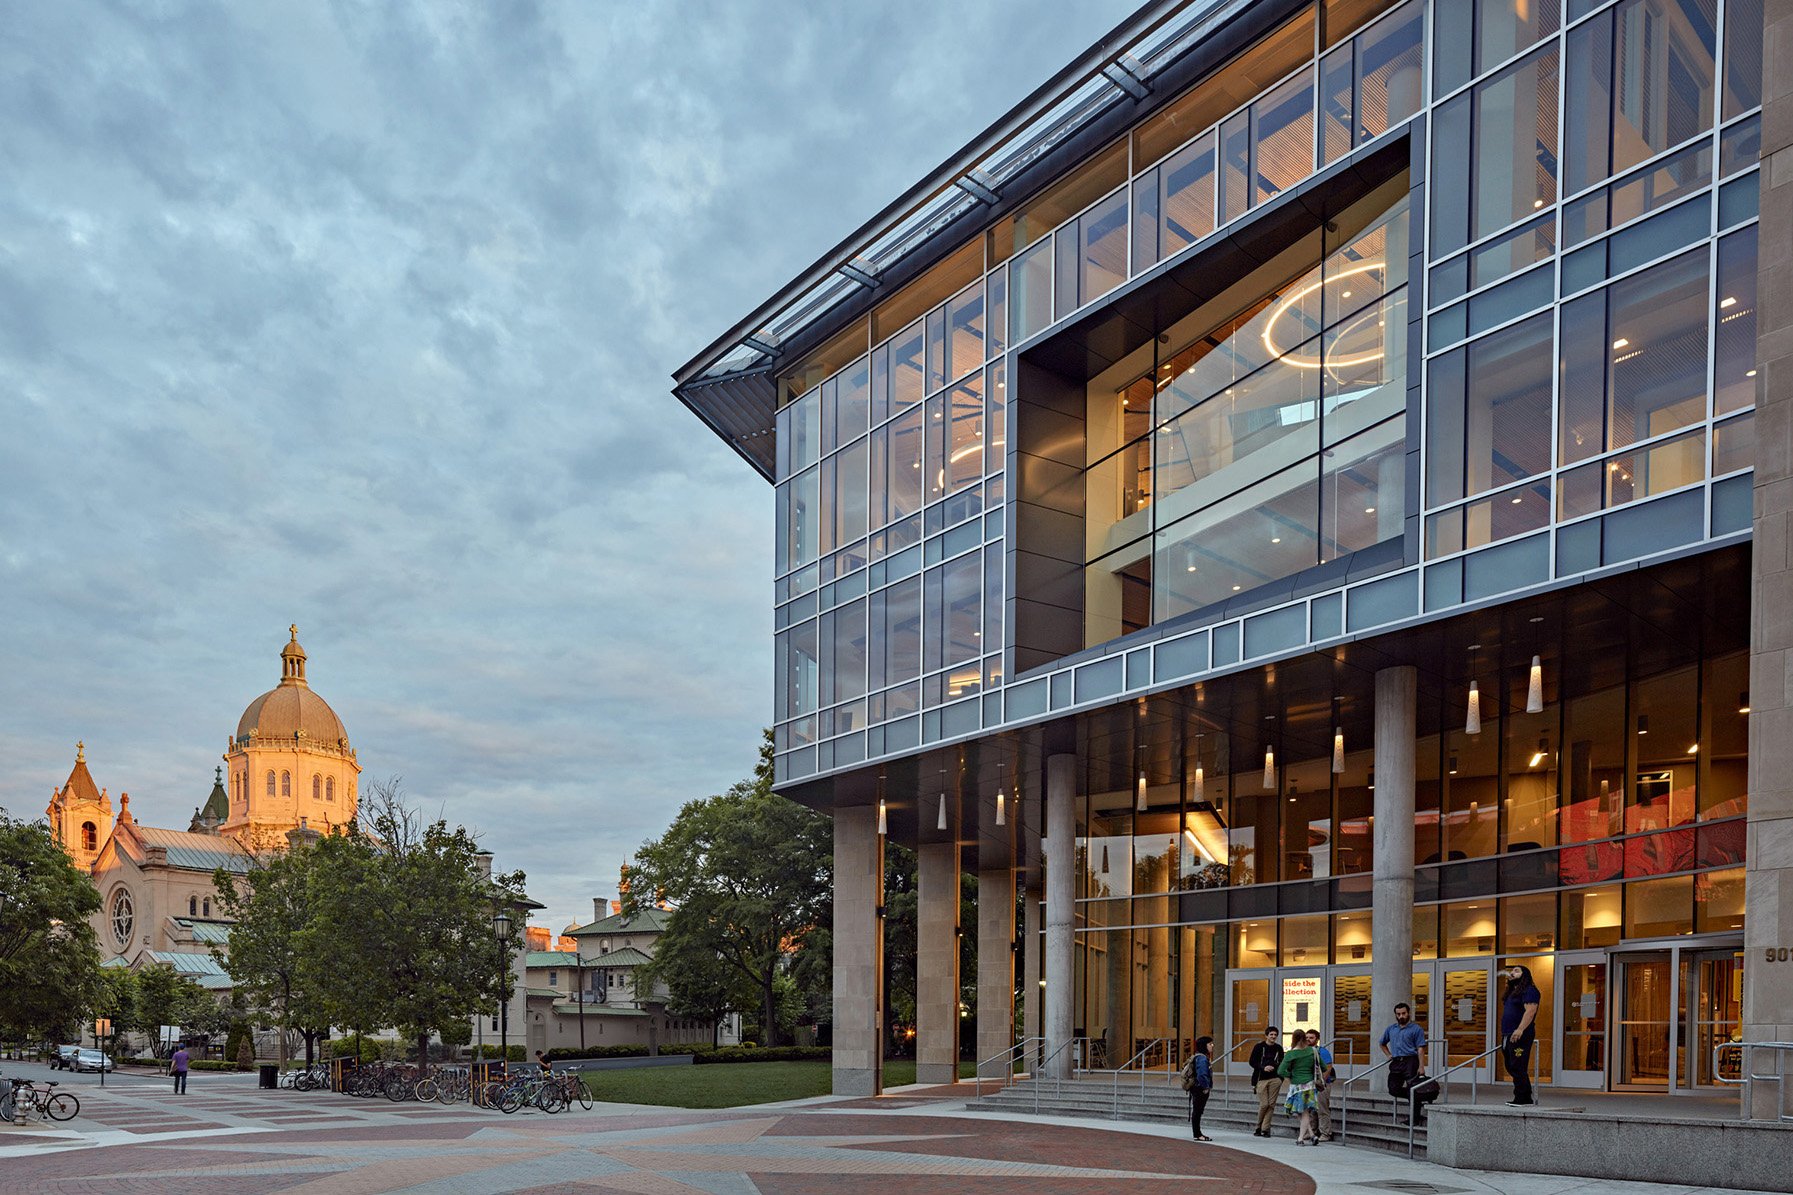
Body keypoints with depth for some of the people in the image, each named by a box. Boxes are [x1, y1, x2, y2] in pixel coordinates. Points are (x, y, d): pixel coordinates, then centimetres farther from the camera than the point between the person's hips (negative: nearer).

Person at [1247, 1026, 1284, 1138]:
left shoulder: (1278, 1048, 11)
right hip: (1261, 1079, -2)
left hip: (1275, 1079, 2)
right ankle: (1258, 1127, 11)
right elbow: (1252, 1062, 1)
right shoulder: (1259, 1047, 3)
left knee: (1271, 1104, -4)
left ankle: (1265, 1128, 3)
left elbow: (1282, 1063, 16)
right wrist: (1263, 1068, -13)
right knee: (1264, 1104, -8)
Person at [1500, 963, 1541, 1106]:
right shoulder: (1512, 992, 24)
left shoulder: (1529, 991, -7)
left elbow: (1530, 1011, -19)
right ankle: (1527, 1099, 15)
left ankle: (1522, 1099, -10)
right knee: (1511, 1067, 10)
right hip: (1508, 1036, 10)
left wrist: (1520, 1029, -28)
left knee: (1518, 1068, -12)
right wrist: (1505, 1035, 22)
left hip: (1520, 1036, -10)